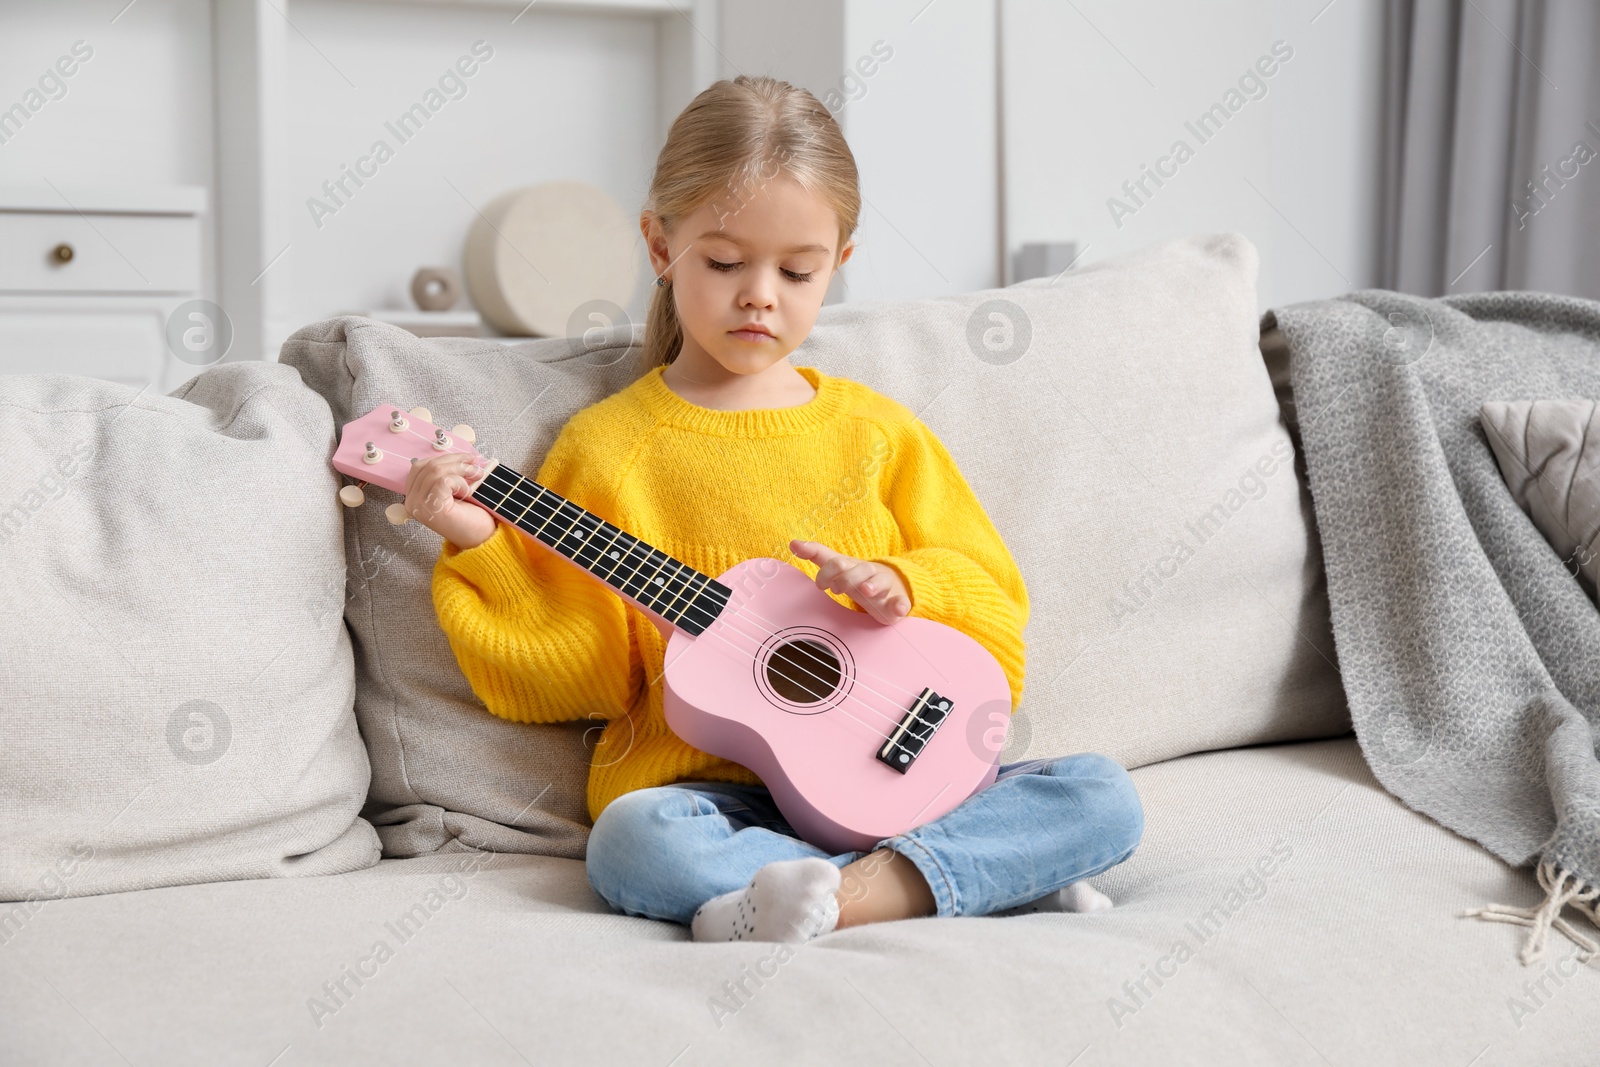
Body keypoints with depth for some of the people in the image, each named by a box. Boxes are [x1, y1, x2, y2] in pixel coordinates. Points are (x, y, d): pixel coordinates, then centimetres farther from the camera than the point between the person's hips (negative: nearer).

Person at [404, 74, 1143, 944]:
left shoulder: (877, 432, 12)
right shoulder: (607, 449, 5)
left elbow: (989, 595, 11)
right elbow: (580, 670, 5)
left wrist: (901, 585, -9)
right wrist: (484, 549, -7)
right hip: (709, 790, -2)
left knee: (1104, 797, -17)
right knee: (635, 847, -36)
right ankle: (1001, 878, -29)